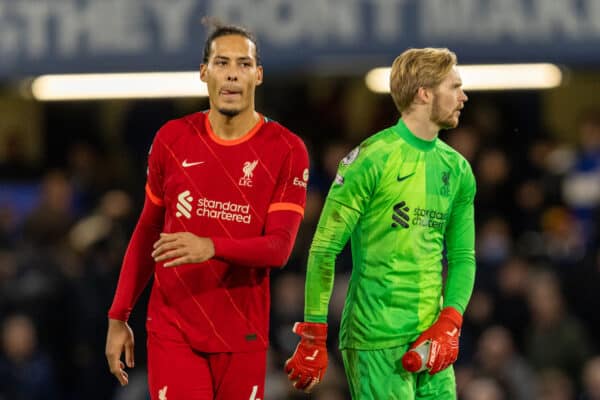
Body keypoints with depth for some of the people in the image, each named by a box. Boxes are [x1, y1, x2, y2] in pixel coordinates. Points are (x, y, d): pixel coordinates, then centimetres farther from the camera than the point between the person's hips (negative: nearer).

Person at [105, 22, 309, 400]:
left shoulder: (286, 149, -3)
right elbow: (147, 232, 13)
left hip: (243, 337, 0)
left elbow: (280, 247, -12)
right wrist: (118, 317, 10)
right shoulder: (172, 139, 4)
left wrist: (211, 247, -30)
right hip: (173, 333, 1)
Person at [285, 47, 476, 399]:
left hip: (432, 343, 7)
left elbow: (463, 257, 15)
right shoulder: (373, 158, -8)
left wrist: (448, 326, -2)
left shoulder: (457, 169, 13)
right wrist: (313, 339, -9)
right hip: (376, 342, -7)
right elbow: (324, 249, -8)